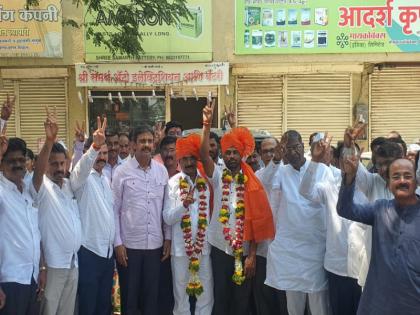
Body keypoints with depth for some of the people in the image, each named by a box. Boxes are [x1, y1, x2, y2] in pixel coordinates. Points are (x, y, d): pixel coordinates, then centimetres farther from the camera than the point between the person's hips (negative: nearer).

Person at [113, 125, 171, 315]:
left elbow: (166, 207, 8)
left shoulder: (162, 170, 3)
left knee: (152, 295, 12)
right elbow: (114, 209, -4)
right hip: (129, 244, -2)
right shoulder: (122, 171, -5)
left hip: (155, 243, 3)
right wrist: (117, 242, -7)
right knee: (129, 296, 10)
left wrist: (168, 237, 6)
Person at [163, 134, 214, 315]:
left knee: (206, 293, 10)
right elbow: (167, 218, -8)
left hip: (204, 245, 2)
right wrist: (184, 204, -24)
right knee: (181, 293, 10)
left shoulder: (207, 182, 1)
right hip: (180, 246, -1)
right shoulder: (173, 183, -4)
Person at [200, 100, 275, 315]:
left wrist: (252, 254, -5)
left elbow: (256, 220, -2)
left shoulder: (251, 183, -2)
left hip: (244, 251, 0)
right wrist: (207, 124, -30)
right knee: (221, 297, 10)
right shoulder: (217, 177, -1)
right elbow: (204, 155, -19)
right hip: (220, 248, 0)